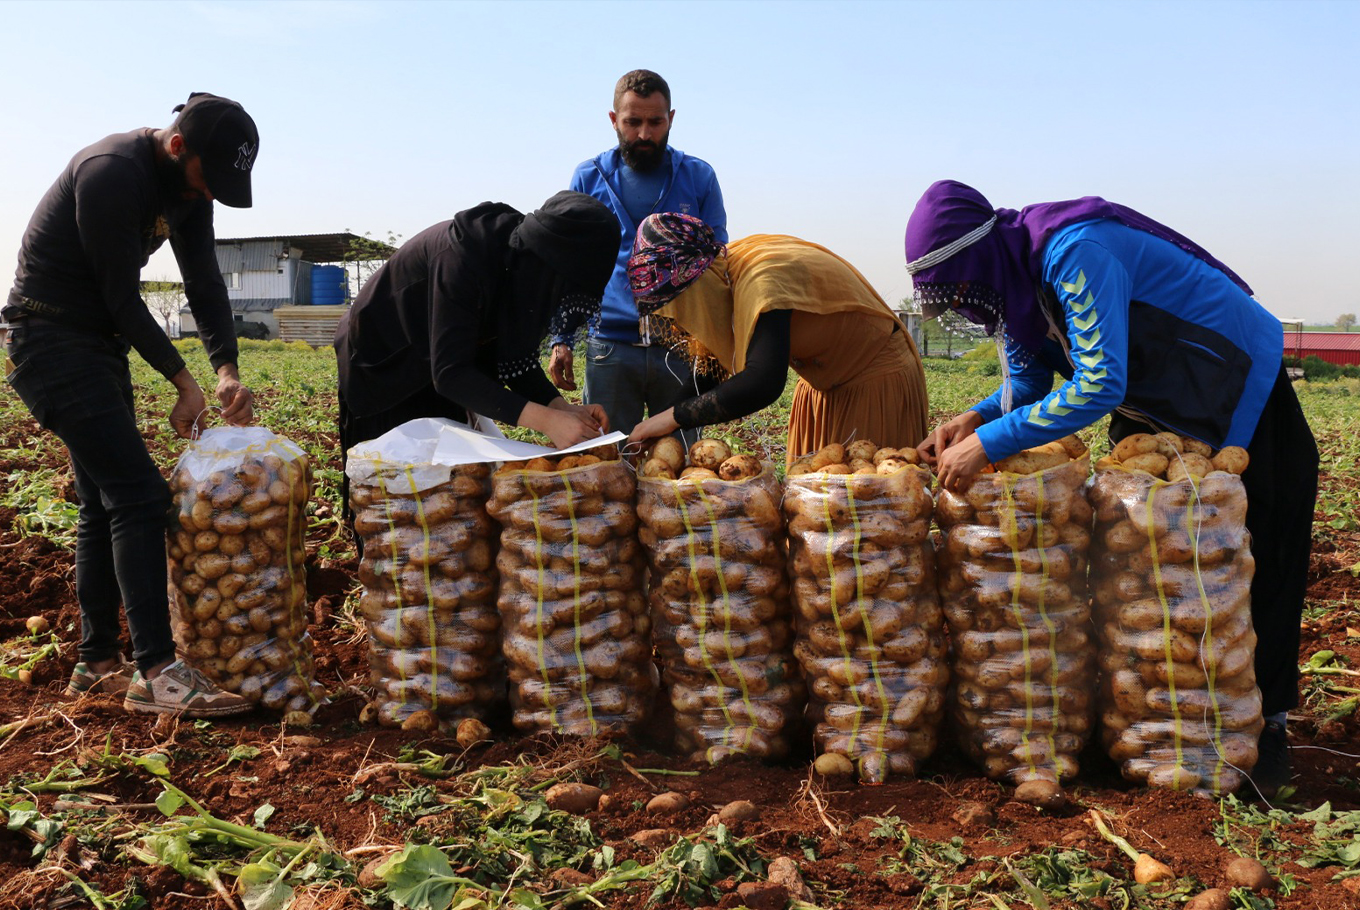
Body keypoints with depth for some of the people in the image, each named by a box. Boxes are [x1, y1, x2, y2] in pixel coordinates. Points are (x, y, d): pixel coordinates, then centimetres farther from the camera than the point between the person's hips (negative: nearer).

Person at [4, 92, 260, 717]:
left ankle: (98, 664, 17)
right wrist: (183, 382, -13)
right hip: (53, 341, -9)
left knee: (105, 503, 10)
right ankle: (154, 671, -14)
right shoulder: (112, 173, -23)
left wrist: (227, 370, -13)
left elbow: (204, 282, 2)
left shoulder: (189, 187, 4)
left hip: (100, 344, 9)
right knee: (139, 495, -16)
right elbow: (122, 296, -21)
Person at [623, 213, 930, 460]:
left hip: (877, 383, -9)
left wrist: (672, 417, -38)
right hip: (826, 388, 9)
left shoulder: (763, 280, -31)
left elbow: (762, 383, -43)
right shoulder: (726, 265, -5)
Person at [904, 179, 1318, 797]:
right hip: (1156, 409, 8)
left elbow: (1101, 384, -40)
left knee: (1254, 571, -1)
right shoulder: (1013, 276, -5)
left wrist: (990, 442, -38)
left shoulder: (1074, 252, -33)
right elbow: (1027, 382, 4)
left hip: (1240, 393, -8)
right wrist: (976, 418, -16)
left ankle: (1267, 722, 13)